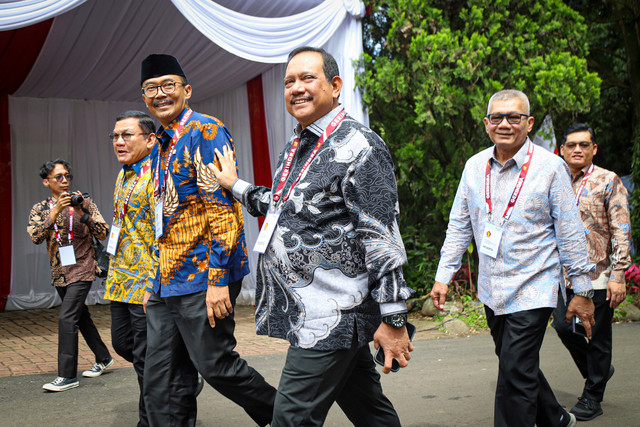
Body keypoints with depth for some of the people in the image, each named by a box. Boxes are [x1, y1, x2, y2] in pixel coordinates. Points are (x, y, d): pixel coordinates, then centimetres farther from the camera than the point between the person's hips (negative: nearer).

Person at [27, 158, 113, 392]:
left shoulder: (84, 202, -1)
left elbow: (102, 234, -7)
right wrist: (55, 212, -21)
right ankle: (103, 358, 31)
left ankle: (67, 375, -9)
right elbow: (36, 237, -11)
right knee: (80, 316, 15)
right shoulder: (40, 209, 6)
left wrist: (82, 213, -20)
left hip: (81, 270, -5)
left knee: (66, 318, -14)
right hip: (59, 273, 5)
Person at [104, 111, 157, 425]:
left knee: (146, 359, -1)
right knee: (122, 344, 18)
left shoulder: (156, 176, -15)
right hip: (121, 282, 10)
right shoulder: (123, 176, 15)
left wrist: (155, 285, -24)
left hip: (147, 283, -10)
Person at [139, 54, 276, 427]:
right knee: (162, 382, 8)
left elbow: (225, 209, -17)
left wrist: (218, 280, -22)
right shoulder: (161, 147, 18)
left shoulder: (206, 132, -9)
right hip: (167, 283, 9)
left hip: (203, 274, -8)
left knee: (215, 364, 0)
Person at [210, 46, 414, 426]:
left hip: (330, 320, -8)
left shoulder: (357, 146, -14)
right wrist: (236, 186, 32)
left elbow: (384, 238, -18)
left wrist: (393, 319, -19)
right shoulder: (297, 146, 14)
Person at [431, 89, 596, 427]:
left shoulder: (550, 167, -9)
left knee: (515, 372, -9)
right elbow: (459, 226, 10)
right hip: (491, 290, 6)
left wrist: (582, 291, -4)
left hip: (532, 288, -5)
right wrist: (443, 276, 6)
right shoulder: (475, 166, 3)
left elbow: (570, 233, -6)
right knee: (517, 364, 19)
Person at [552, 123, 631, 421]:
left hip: (598, 274, -4)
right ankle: (598, 371, 31)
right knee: (563, 326, 4)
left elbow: (621, 232, -7)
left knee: (597, 336, 4)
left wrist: (618, 276, -14)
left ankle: (593, 397, 20)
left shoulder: (608, 181, -3)